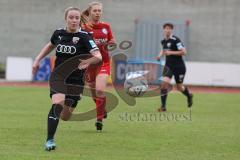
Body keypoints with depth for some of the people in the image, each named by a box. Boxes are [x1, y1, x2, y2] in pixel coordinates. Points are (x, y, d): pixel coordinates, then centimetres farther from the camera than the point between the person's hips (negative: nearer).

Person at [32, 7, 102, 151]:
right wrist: (38, 60, 17)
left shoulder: (84, 36, -13)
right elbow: (50, 46, 23)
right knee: (57, 104, -26)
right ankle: (50, 140, -18)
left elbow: (98, 57, -23)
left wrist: (88, 62, -43)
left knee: (65, 117, 7)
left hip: (76, 80, -1)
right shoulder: (59, 33, -1)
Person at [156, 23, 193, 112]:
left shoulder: (175, 40, -17)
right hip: (168, 66, 5)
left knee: (179, 87, 9)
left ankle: (189, 95, 45)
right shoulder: (163, 41, 5)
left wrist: (171, 52, -25)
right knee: (164, 83, -16)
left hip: (179, 67, -5)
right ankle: (163, 106, -12)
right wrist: (160, 55, 6)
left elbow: (184, 52, -21)